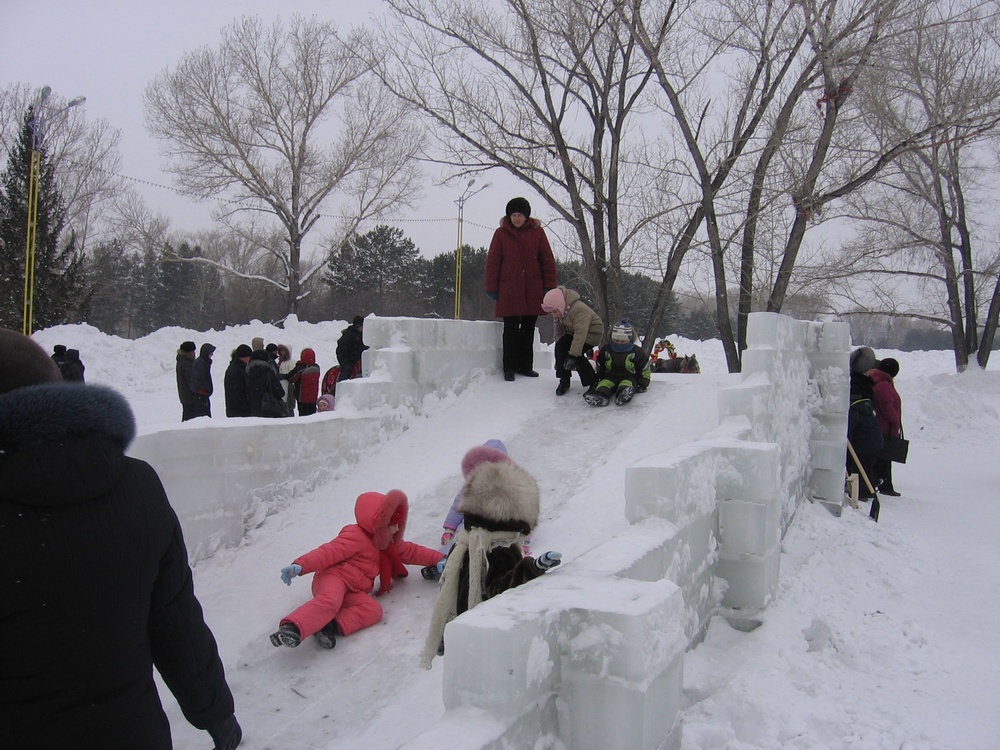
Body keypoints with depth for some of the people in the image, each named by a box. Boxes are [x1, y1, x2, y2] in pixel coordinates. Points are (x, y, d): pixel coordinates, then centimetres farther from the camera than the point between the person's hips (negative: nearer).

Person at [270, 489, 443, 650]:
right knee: (329, 601, -41)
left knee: (374, 609, -23)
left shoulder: (386, 543, 23)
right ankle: (291, 628, -59)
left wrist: (439, 558, 22)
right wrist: (301, 566, -30)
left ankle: (333, 626, -40)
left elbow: (410, 551, 30)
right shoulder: (356, 536, -6)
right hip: (332, 577, -7)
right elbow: (329, 552, -16)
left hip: (352, 591, 7)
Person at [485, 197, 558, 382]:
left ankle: (525, 366, 20)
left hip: (533, 291, 2)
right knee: (511, 330, 1)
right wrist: (492, 288, -2)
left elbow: (547, 260, 4)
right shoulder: (501, 233, 0)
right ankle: (509, 368, 10)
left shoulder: (537, 232, 2)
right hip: (509, 292, -1)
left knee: (528, 330, 10)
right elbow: (492, 262, 1)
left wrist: (549, 286, -1)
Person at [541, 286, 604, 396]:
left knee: (576, 354, -27)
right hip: (573, 332, 7)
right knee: (560, 347, -17)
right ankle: (564, 380, -4)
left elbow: (580, 334, -39)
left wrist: (573, 355, -43)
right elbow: (558, 331, 3)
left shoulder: (579, 310, -35)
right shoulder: (558, 310, -8)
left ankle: (592, 382, -9)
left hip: (591, 333, -7)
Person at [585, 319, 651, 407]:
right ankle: (600, 396, -60)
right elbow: (600, 367, 17)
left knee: (627, 383, -37)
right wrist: (598, 379, 12)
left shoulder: (637, 352, -3)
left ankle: (623, 395, -69)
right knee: (605, 383, -30)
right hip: (610, 376, 3)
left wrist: (643, 384, 0)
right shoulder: (605, 349, 4)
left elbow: (644, 369, 4)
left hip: (629, 377, -3)